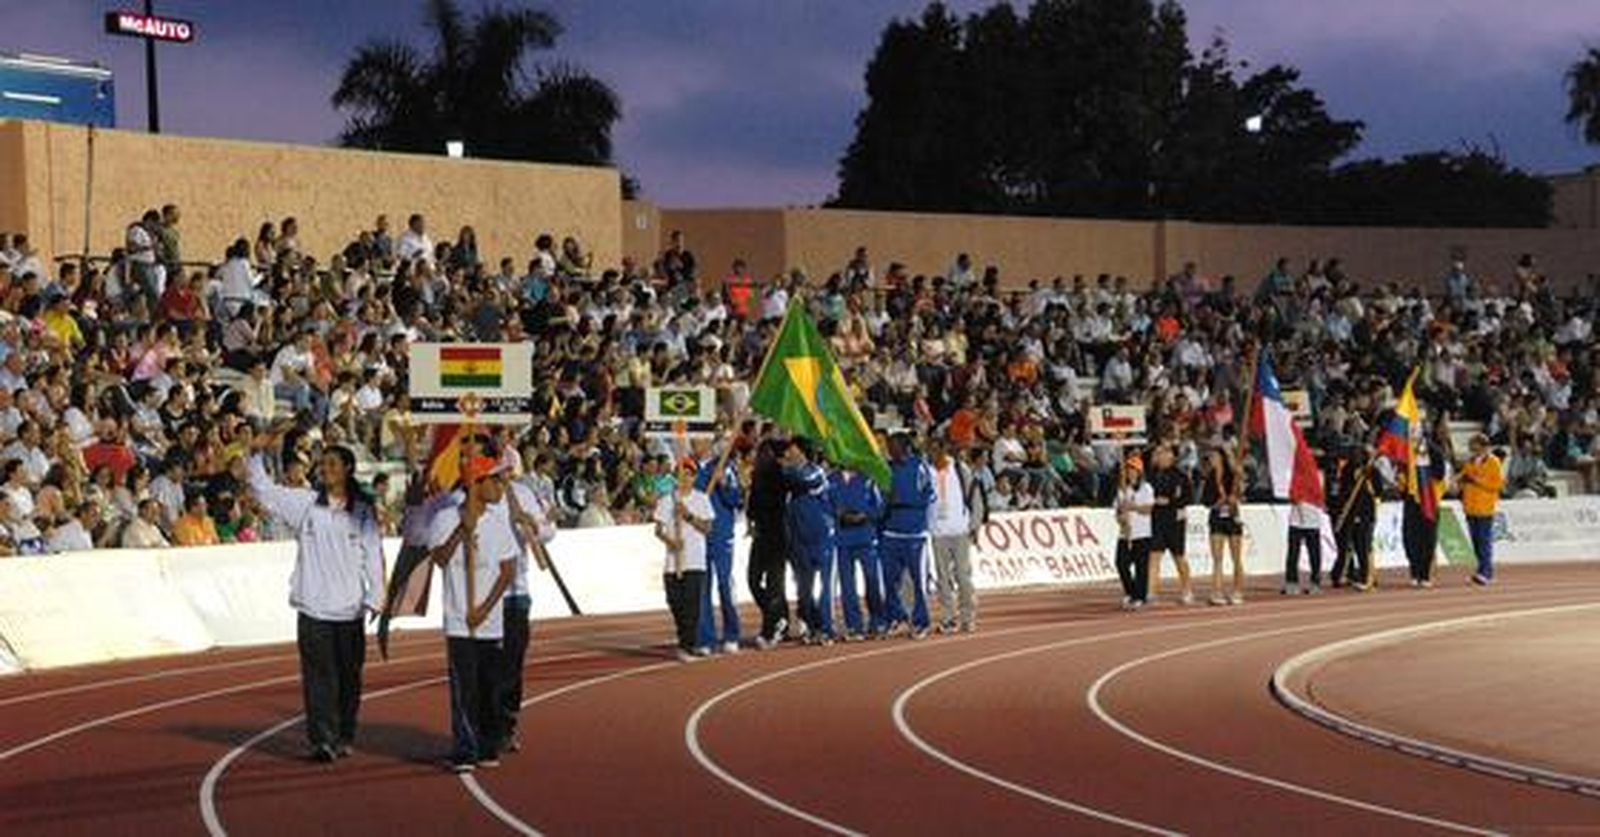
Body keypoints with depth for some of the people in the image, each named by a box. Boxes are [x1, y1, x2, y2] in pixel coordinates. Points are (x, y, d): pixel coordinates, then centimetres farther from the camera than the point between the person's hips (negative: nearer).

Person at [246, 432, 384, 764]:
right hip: (314, 606, -1)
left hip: (350, 608, 1)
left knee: (348, 674, 6)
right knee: (319, 674, -5)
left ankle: (344, 737, 18)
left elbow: (372, 556, 5)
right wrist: (256, 453, -8)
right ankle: (323, 739, -7)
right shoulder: (305, 503, 6)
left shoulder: (363, 511, 6)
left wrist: (374, 598, -1)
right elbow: (264, 490, 4)